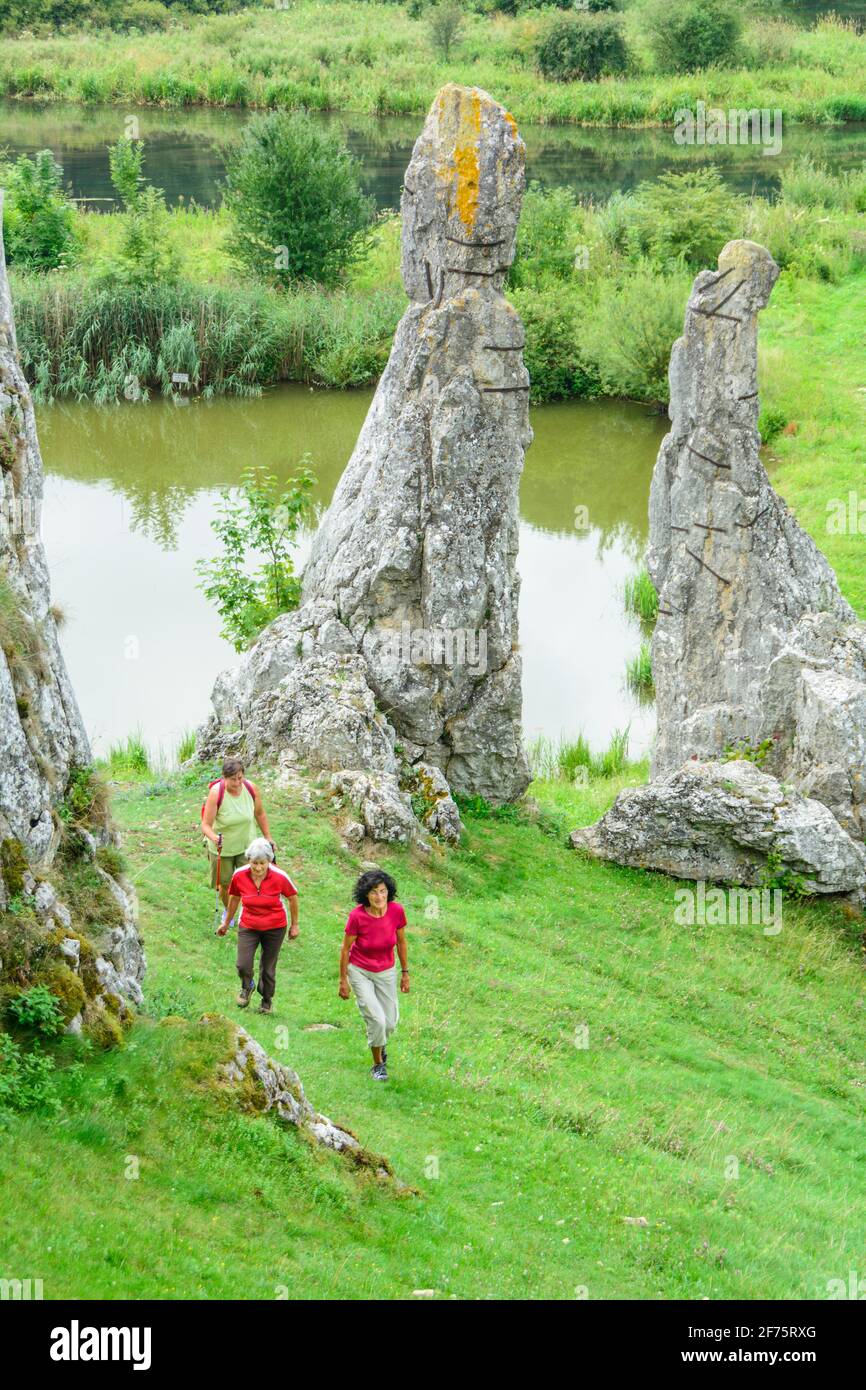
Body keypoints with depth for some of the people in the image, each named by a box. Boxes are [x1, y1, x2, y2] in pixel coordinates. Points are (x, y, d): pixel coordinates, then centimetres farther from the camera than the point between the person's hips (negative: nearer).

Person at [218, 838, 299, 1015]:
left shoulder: (279, 877, -21)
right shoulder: (239, 876, -16)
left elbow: (293, 897, -2)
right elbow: (234, 899, 5)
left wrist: (295, 925, 6)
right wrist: (227, 923, 17)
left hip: (274, 927, -1)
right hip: (248, 926, 1)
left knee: (268, 968, 9)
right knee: (243, 965, -13)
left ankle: (267, 1000, 38)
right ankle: (247, 987, 23)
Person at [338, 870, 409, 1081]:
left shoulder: (396, 911, -19)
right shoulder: (357, 916, -26)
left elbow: (401, 942, -1)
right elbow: (345, 948, -11)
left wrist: (405, 972, 6)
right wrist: (343, 980, -5)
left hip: (386, 971, 3)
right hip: (360, 971, -3)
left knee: (390, 1022, 9)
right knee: (377, 1019, -11)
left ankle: (379, 1042, 46)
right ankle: (378, 1064, 14)